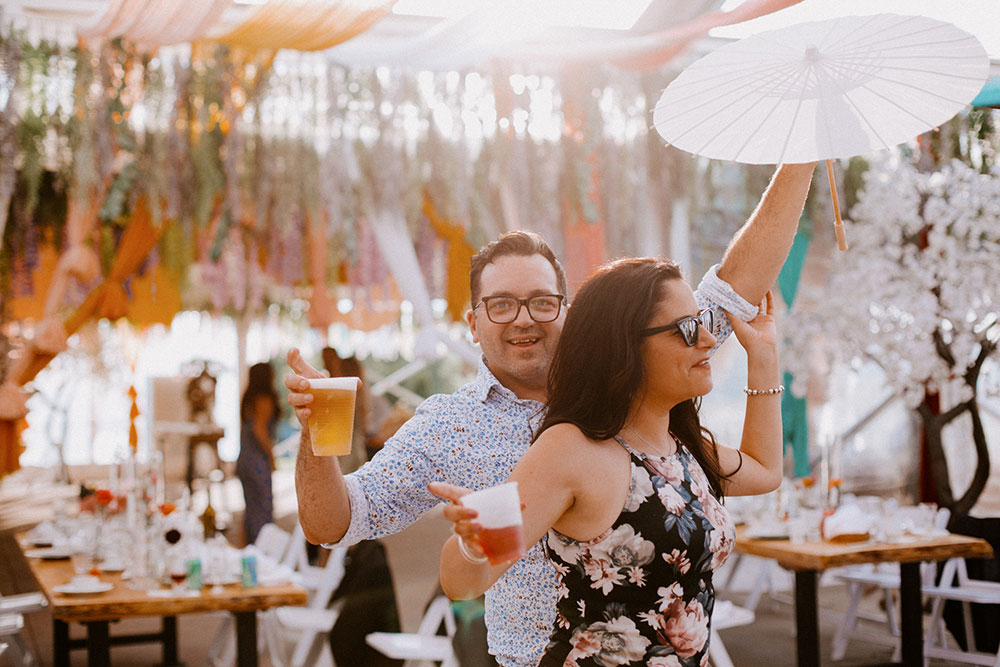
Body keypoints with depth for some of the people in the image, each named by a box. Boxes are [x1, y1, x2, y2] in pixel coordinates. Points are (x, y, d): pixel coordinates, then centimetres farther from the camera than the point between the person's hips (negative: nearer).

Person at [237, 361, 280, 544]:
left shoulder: (247, 399, 12)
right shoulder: (265, 400, -12)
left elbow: (243, 428, 15)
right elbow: (259, 429, -20)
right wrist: (271, 455, -12)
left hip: (244, 458, 8)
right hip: (258, 460, -8)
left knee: (251, 508, 14)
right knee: (265, 507, -3)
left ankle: (249, 544, 19)